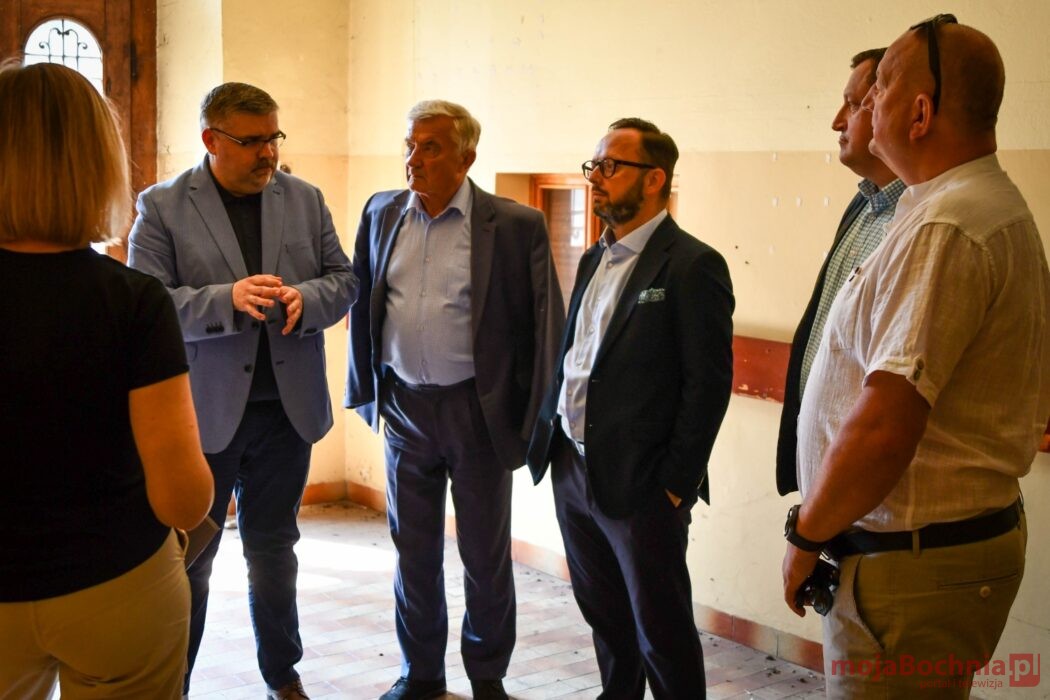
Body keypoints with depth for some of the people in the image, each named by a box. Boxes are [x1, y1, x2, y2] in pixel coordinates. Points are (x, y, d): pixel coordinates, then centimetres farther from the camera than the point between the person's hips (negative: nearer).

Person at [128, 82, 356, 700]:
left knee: (274, 549, 18)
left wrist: (305, 298, -15)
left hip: (287, 409, 3)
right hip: (204, 412, -3)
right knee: (190, 558, 8)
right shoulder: (163, 207, -5)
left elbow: (343, 279, 7)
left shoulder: (306, 199, 6)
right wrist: (228, 299, -26)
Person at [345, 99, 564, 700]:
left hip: (478, 410, -3)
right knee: (413, 549, 15)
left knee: (486, 554, 11)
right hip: (403, 405, 4)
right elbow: (362, 304, 10)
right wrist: (366, 390, 8)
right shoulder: (382, 213, 4)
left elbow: (545, 323, -7)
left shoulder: (517, 226, -9)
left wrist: (537, 418, -9)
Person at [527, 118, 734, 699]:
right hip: (572, 470, 8)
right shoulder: (593, 260, 13)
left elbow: (709, 384, -14)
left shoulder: (692, 266, -12)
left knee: (662, 630, 5)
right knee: (604, 617, 20)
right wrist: (547, 441, 10)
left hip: (640, 482, -8)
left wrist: (676, 483, -15)